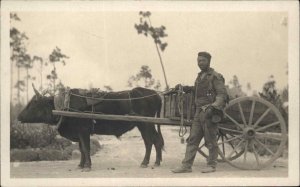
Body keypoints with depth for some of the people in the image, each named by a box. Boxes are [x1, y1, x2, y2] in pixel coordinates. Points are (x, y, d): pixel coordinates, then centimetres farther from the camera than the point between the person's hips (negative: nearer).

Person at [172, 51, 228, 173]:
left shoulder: (215, 77, -7)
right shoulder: (200, 76, 18)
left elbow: (222, 94, -15)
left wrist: (214, 106, -27)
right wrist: (183, 88, 27)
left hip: (209, 113, -8)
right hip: (198, 112, 8)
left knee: (210, 140, 0)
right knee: (192, 139, 4)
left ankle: (211, 165, 12)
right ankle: (186, 166, 5)